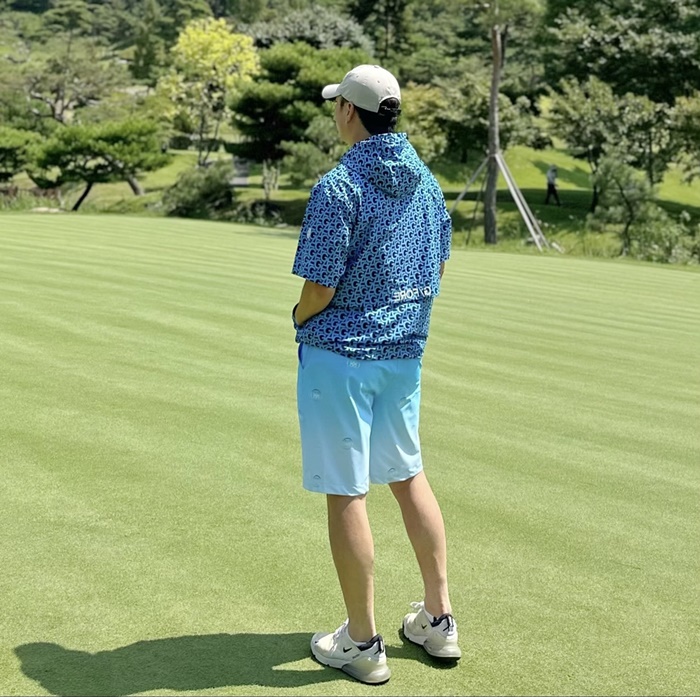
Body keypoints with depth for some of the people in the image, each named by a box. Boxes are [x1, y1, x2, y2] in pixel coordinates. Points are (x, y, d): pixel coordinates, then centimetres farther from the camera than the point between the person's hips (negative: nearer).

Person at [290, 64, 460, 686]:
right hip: (406, 349, 7)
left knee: (346, 493, 2)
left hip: (341, 353, -7)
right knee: (408, 475, 19)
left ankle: (362, 644, 12)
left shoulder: (338, 187, -18)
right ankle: (438, 620, 26)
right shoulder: (426, 180, 5)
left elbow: (320, 289, -17)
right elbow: (437, 267, 13)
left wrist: (300, 317, 3)